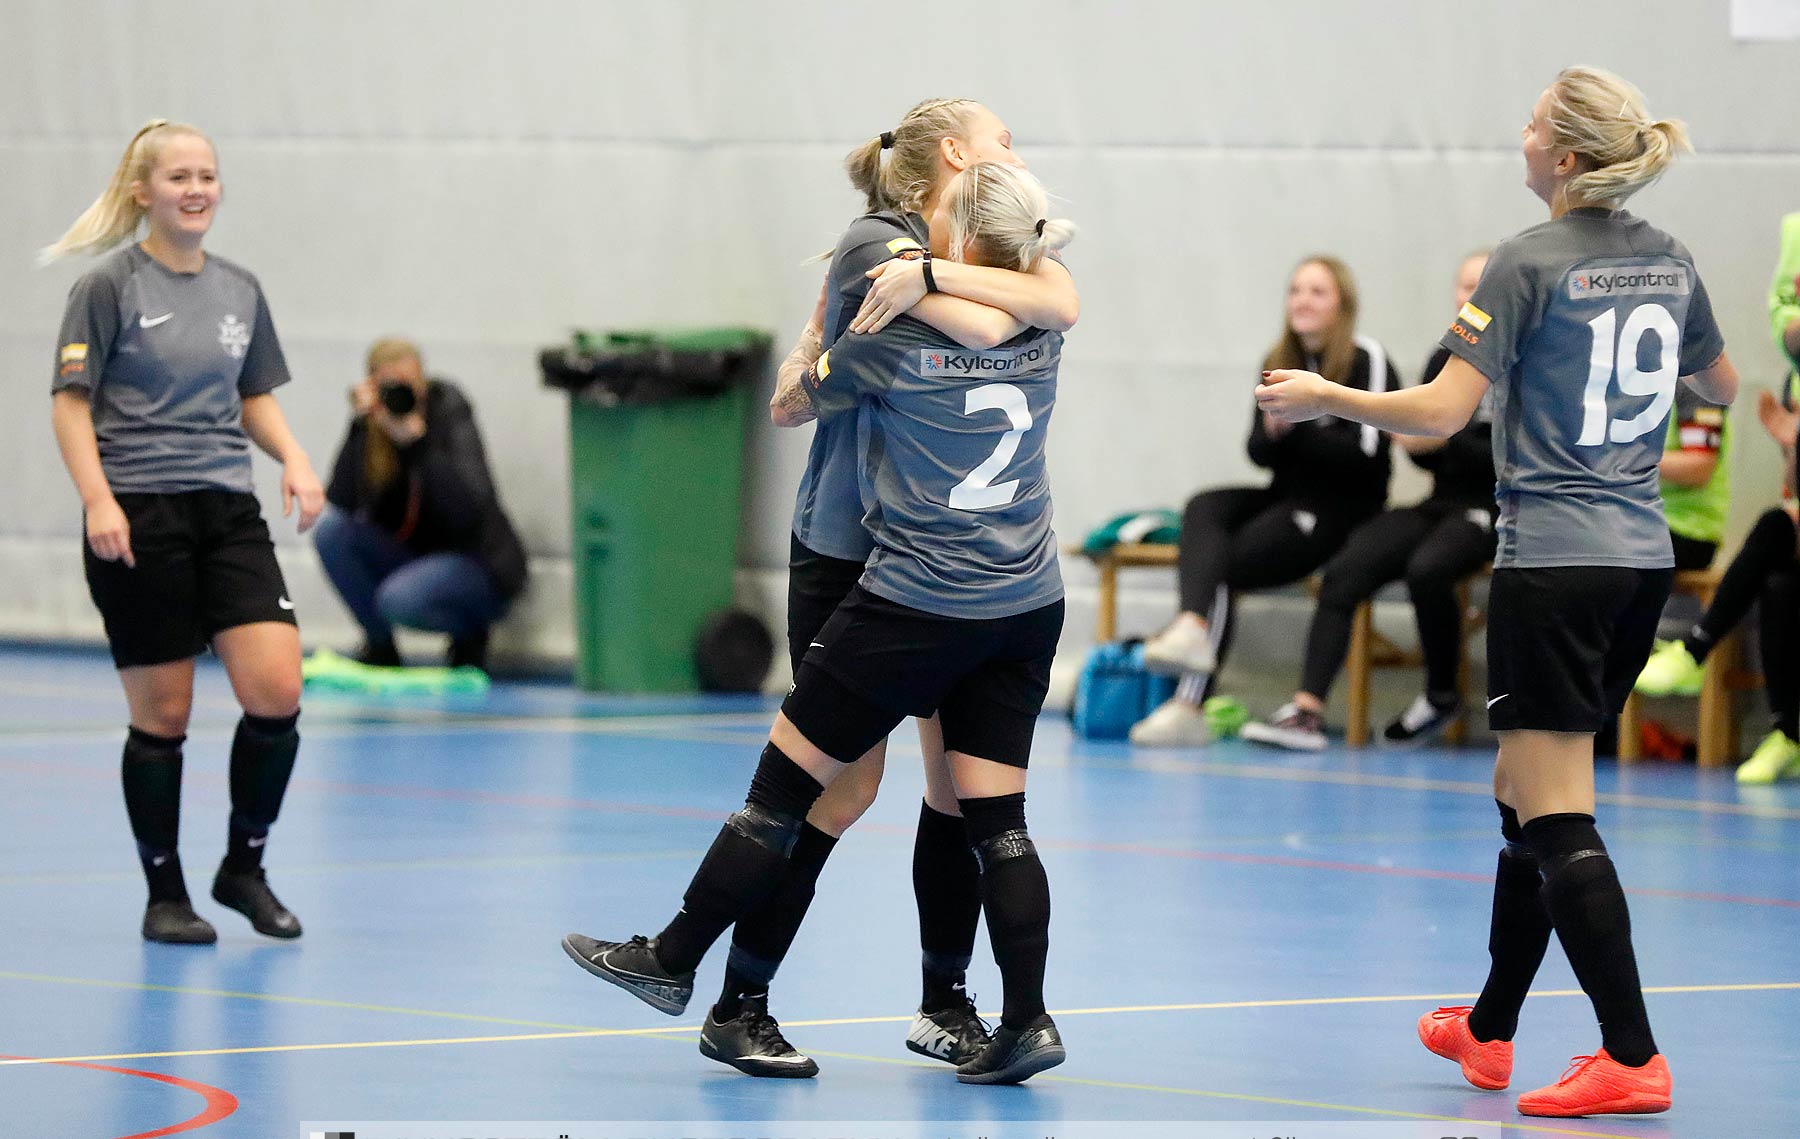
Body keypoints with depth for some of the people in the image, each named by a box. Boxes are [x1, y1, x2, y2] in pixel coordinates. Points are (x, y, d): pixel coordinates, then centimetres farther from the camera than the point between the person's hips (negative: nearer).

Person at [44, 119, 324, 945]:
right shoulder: (110, 287, -4)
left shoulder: (240, 290, 12)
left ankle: (243, 868, 10)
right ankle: (164, 897, 13)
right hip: (139, 520, -5)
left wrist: (293, 459, 2)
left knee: (276, 693, -9)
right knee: (161, 713, -1)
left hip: (227, 512, 5)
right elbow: (70, 404, -6)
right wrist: (98, 501, -18)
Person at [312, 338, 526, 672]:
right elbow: (341, 501, -19)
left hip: (478, 563, -5)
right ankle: (380, 647, -2)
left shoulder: (448, 409, -17)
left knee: (399, 599, -33)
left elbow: (469, 509, -29)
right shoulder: (371, 422, -6)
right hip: (410, 556, 5)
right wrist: (360, 426, -26)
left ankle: (469, 634, 0)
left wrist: (416, 439, -38)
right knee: (331, 531, -18)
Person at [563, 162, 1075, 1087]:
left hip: (915, 610, -6)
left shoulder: (897, 339, -12)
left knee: (785, 785, 5)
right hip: (1026, 607, 6)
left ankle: (673, 962, 15)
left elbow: (792, 404, 5)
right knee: (994, 819, 5)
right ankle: (1026, 1021, -3)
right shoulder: (1042, 328, 2)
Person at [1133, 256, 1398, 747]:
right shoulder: (1278, 362, 13)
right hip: (1285, 497, 6)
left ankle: (1190, 704, -32)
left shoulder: (1367, 361, -7)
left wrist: (1297, 429, -24)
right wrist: (1273, 433, -15)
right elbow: (1259, 452, 9)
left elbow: (1365, 453, -14)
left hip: (1342, 510, -6)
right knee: (1203, 508, -24)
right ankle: (1195, 625, -46)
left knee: (1222, 567, -23)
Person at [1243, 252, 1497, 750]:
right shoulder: (1445, 361, 15)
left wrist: (1447, 441, -18)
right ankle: (1307, 709, -29)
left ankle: (1442, 694, -12)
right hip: (1442, 502, 6)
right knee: (1343, 571, -19)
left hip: (1492, 509, -6)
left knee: (1426, 569, -36)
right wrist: (1412, 440, -5)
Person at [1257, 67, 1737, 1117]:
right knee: (1524, 794, 19)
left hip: (1554, 563, -8)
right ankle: (1490, 1031, 28)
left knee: (1557, 816, -6)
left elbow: (1443, 411, -17)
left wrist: (1325, 396, -4)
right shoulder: (1669, 261, 8)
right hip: (1642, 560, 8)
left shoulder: (1531, 263, -13)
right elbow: (1720, 383, 25)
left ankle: (1632, 1057, -12)